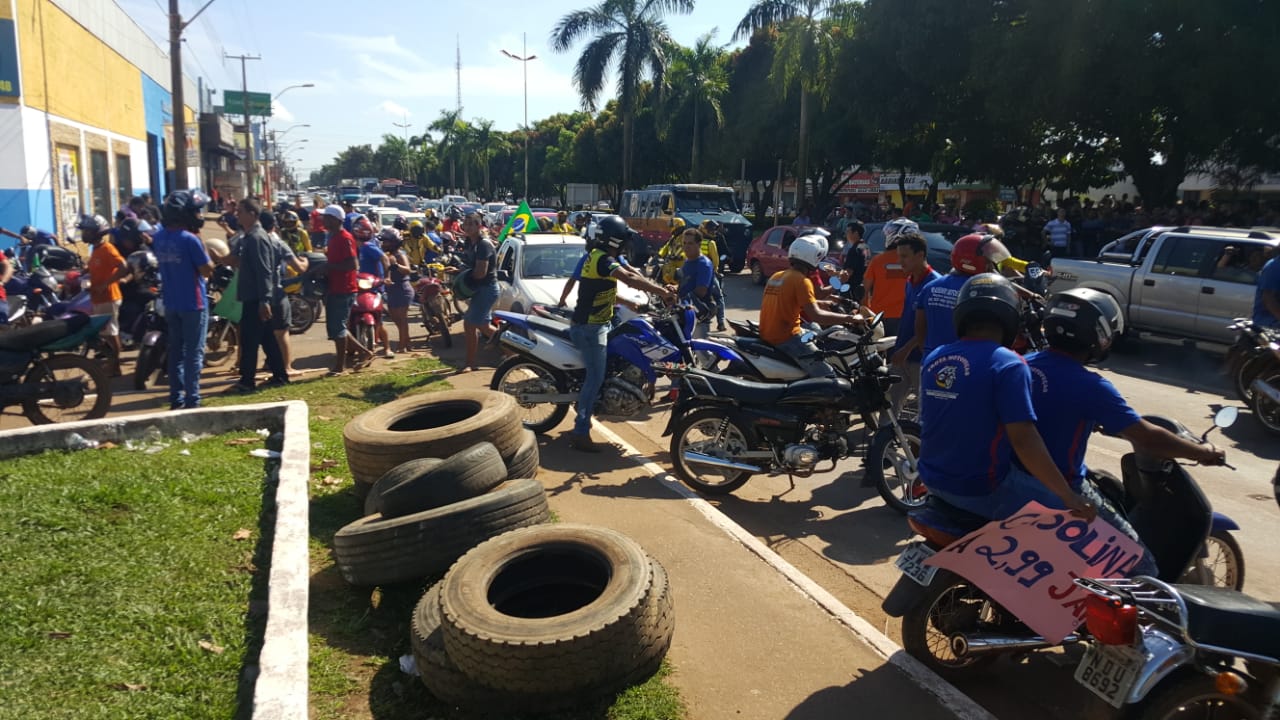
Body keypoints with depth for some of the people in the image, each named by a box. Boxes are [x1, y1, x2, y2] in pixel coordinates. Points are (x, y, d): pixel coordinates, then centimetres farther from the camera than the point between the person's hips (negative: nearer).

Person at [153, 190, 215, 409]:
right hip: (193, 302, -7)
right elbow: (206, 269, -15)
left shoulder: (158, 237, 6)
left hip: (170, 303, 7)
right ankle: (192, 400, -1)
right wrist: (202, 247, -5)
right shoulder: (190, 239, -17)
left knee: (175, 351, 13)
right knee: (194, 352, -2)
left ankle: (176, 398, 17)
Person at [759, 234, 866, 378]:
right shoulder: (801, 280, -12)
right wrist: (850, 318, -13)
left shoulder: (777, 276, 15)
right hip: (787, 338, -9)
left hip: (767, 336, 9)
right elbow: (816, 316, -21)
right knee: (828, 378, -12)